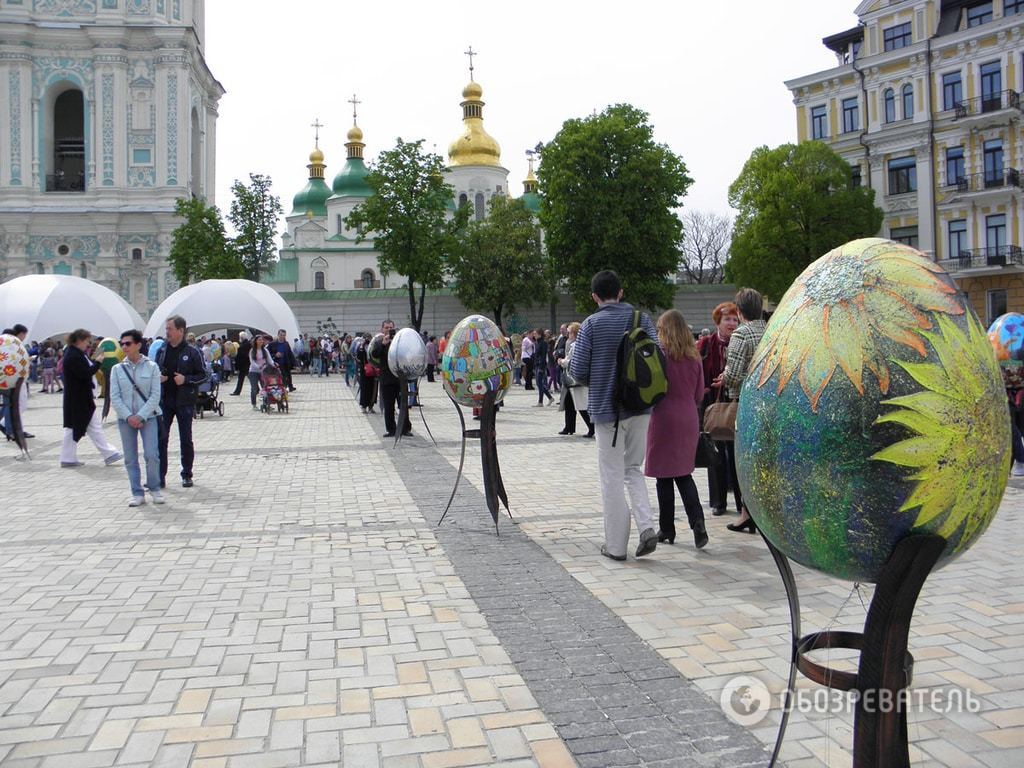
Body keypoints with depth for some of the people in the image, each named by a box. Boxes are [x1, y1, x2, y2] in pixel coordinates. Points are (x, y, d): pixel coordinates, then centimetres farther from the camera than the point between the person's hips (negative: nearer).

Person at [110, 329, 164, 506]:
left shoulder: (151, 367, 0)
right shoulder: (117, 369, 6)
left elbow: (155, 395, -5)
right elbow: (114, 397, 2)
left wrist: (141, 416, -13)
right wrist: (128, 417, -10)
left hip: (148, 417, -2)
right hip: (125, 418, 2)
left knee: (152, 455, -10)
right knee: (130, 458, 4)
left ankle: (154, 488, 10)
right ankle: (137, 494, 13)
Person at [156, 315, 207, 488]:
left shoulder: (192, 352, -5)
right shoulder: (161, 351, 7)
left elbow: (203, 375, -2)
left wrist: (186, 379, -17)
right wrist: (157, 378, -4)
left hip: (184, 402, -3)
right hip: (164, 402, 3)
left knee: (186, 440, 6)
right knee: (160, 439, 0)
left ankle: (186, 475, 18)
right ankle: (159, 476, 5)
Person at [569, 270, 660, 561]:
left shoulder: (591, 324, -8)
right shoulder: (642, 318, 2)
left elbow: (578, 371, -11)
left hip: (607, 409, -3)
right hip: (641, 406, 3)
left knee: (612, 476, 6)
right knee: (633, 468, 19)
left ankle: (616, 544, 13)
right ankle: (646, 527, 1)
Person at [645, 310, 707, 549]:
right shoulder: (694, 357, 4)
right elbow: (699, 395, 9)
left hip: (664, 418, -4)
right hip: (688, 421, 5)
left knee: (664, 476, 6)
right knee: (684, 473, 13)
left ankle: (667, 529, 13)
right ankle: (697, 522, -5)